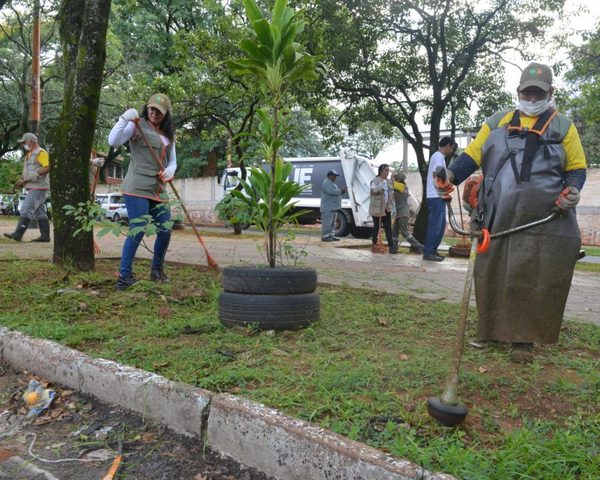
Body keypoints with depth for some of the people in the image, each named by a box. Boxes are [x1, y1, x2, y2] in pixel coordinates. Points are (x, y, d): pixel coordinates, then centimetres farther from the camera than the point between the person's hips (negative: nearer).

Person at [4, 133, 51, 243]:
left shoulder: (40, 152, -7)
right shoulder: (29, 155, 23)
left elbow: (47, 168, -19)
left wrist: (34, 175, -23)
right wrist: (22, 180, 10)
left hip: (38, 187, -10)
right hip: (33, 187, 10)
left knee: (26, 210, -13)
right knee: (40, 213, 8)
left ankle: (17, 234, -14)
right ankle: (45, 236, 9)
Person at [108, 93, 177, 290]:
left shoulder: (168, 135, 18)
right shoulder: (138, 125, -1)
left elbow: (173, 161, 20)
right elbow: (113, 141, -12)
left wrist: (169, 171, -3)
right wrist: (125, 119, -21)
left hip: (158, 191, 7)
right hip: (137, 188, -7)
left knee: (165, 231, 7)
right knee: (138, 231, -13)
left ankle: (157, 270, 27)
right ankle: (124, 276, -3)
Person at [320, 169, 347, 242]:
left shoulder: (332, 183, 22)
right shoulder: (327, 183, -12)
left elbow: (336, 192, 25)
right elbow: (331, 191, -24)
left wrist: (341, 190, 5)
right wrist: (341, 190, -15)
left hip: (333, 207, 11)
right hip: (328, 208, -11)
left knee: (332, 223, 13)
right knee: (327, 222, -11)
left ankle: (331, 235, 18)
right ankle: (325, 236, -9)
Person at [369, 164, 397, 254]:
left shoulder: (389, 182, 13)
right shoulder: (375, 181, -7)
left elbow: (392, 194, 18)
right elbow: (372, 190, -24)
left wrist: (391, 206, 8)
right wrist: (380, 186, -40)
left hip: (387, 209, 6)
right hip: (377, 208, -5)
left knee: (388, 227, 1)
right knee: (376, 227, 4)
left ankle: (391, 245, 0)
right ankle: (374, 244, 15)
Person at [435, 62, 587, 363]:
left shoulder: (563, 127, 11)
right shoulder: (497, 122, 15)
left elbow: (577, 168, 11)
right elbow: (472, 155, 9)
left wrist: (572, 190, -12)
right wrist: (452, 175, -11)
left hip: (541, 219, -2)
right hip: (497, 215, 2)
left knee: (530, 279, -4)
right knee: (492, 275, 5)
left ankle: (523, 339, 6)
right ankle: (493, 330, 20)